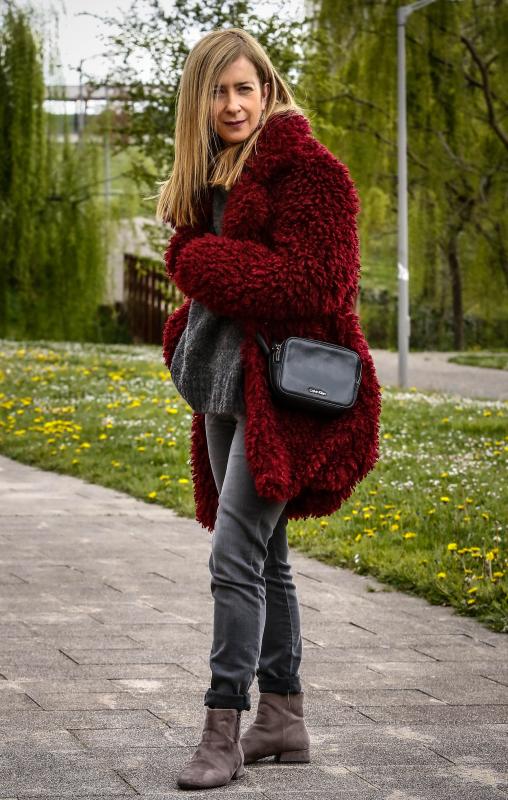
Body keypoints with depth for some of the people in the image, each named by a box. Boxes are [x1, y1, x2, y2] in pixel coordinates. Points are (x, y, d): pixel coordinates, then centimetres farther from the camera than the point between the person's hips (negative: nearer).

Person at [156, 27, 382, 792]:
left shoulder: (305, 169, -11)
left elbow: (308, 283, -18)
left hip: (282, 384, -9)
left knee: (234, 554, -13)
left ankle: (223, 731, -9)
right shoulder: (213, 176, 15)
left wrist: (204, 263, -12)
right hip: (227, 383, 9)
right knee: (264, 555, 13)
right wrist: (191, 336, 0)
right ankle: (284, 717, 21)